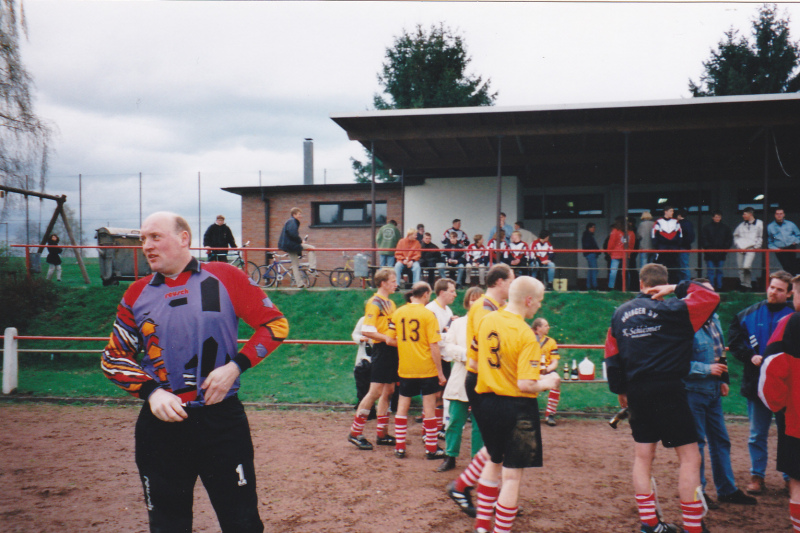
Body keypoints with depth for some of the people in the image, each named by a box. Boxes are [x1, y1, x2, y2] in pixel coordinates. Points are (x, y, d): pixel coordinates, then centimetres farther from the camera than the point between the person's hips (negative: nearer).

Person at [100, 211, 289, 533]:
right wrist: (150, 391, -6)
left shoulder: (225, 278, -2)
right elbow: (113, 357, 11)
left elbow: (275, 325, -1)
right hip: (161, 423, 3)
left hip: (222, 420, -2)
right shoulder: (137, 294, 7)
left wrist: (235, 365, -13)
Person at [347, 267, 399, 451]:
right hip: (381, 351, -9)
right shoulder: (374, 303, -10)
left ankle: (382, 434, 18)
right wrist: (386, 338, -24)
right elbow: (366, 330, -18)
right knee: (375, 392, -9)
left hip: (392, 351, 9)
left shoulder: (390, 303, 17)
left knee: (388, 392, 11)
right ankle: (354, 433, -1)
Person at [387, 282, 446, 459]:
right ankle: (431, 448, 12)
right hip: (427, 368, -4)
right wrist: (440, 372, -7)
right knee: (429, 407, 5)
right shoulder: (428, 314, -11)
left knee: (402, 406, 13)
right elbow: (434, 346, -13)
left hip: (405, 369, 4)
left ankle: (400, 447, 17)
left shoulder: (397, 313, 2)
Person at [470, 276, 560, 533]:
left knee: (494, 462, 25)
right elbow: (525, 385, -25)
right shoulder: (526, 335, -20)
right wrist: (547, 383, -6)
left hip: (487, 403, 7)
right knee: (512, 476, 5)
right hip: (516, 408, -7)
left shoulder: (486, 321, 1)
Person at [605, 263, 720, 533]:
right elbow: (711, 297, -9)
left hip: (636, 391, 6)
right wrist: (679, 287, 0)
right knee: (690, 456, 2)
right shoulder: (670, 309, -7)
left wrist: (621, 390, 18)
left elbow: (612, 356, 9)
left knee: (642, 457, 13)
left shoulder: (620, 313, 8)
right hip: (668, 389, -6)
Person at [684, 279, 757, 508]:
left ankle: (727, 489, 28)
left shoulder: (714, 319, 8)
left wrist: (723, 379, 13)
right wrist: (707, 369, -21)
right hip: (694, 391, -8)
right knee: (696, 442, 2)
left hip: (713, 391, 9)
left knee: (721, 441, 16)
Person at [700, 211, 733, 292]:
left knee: (719, 271, 6)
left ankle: (719, 287, 12)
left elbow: (729, 240, 12)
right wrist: (708, 248, -8)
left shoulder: (725, 228, 11)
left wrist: (724, 248, -1)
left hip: (721, 255, 2)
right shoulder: (706, 228, 4)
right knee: (710, 271, -4)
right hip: (710, 254, -2)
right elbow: (703, 240, 2)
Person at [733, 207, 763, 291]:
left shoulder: (759, 224, 4)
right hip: (740, 248, 5)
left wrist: (756, 247, -4)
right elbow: (735, 235, 24)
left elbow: (761, 237, 4)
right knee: (740, 268, 3)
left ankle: (748, 285, -9)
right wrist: (737, 244, 11)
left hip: (751, 249, -5)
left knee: (746, 267, -22)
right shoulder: (742, 225, 16)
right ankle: (743, 285, 14)